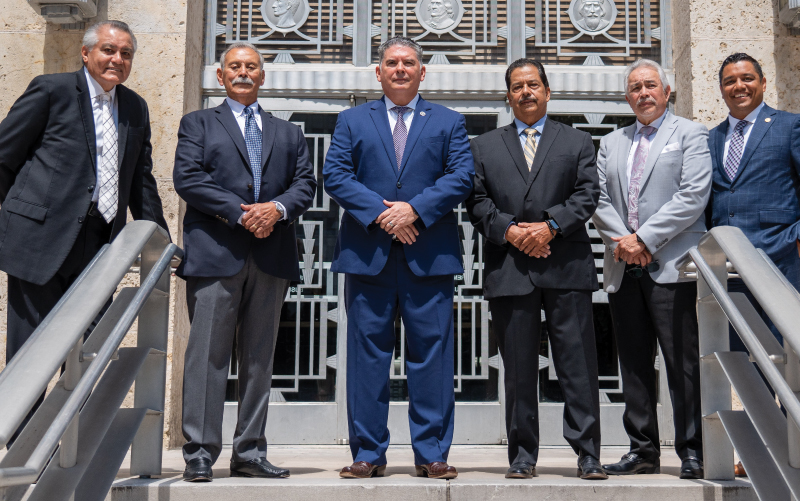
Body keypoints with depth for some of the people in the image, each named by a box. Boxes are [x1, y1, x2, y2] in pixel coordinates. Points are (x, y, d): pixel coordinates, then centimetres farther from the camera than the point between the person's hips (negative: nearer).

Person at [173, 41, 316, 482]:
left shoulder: (288, 133, 22)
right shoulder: (198, 124, 13)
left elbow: (305, 184, 11)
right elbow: (187, 178, -2)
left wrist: (277, 207, -11)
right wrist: (240, 212, -12)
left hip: (272, 257, 3)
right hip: (215, 252, -3)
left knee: (259, 358, 5)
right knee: (208, 356, -5)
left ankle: (249, 453, 12)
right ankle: (199, 455, 0)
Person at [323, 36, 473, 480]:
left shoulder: (449, 122, 14)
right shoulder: (352, 121, 15)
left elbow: (461, 177, 1)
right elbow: (335, 175, 2)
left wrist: (414, 208, -13)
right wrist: (379, 212, -12)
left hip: (429, 256, 0)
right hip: (367, 255, 1)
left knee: (431, 354, 0)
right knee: (367, 354, 3)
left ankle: (431, 454, 9)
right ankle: (368, 454, 11)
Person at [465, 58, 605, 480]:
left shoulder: (577, 142, 16)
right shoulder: (484, 147, 18)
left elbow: (587, 194, 3)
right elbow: (477, 202, 8)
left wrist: (550, 226, -11)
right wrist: (509, 231, -8)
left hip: (566, 266, -1)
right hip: (509, 268, 1)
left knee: (578, 365, -2)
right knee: (518, 369, 4)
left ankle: (587, 454, 6)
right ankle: (522, 456, 12)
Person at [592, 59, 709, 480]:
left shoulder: (689, 134, 6)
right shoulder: (611, 143, 20)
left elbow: (693, 196, -8)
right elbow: (599, 200, 11)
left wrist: (644, 239, -13)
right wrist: (620, 241, -7)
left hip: (670, 267, -5)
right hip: (623, 269, 5)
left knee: (683, 363, -5)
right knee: (634, 364, 7)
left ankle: (692, 451, 5)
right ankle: (643, 450, 15)